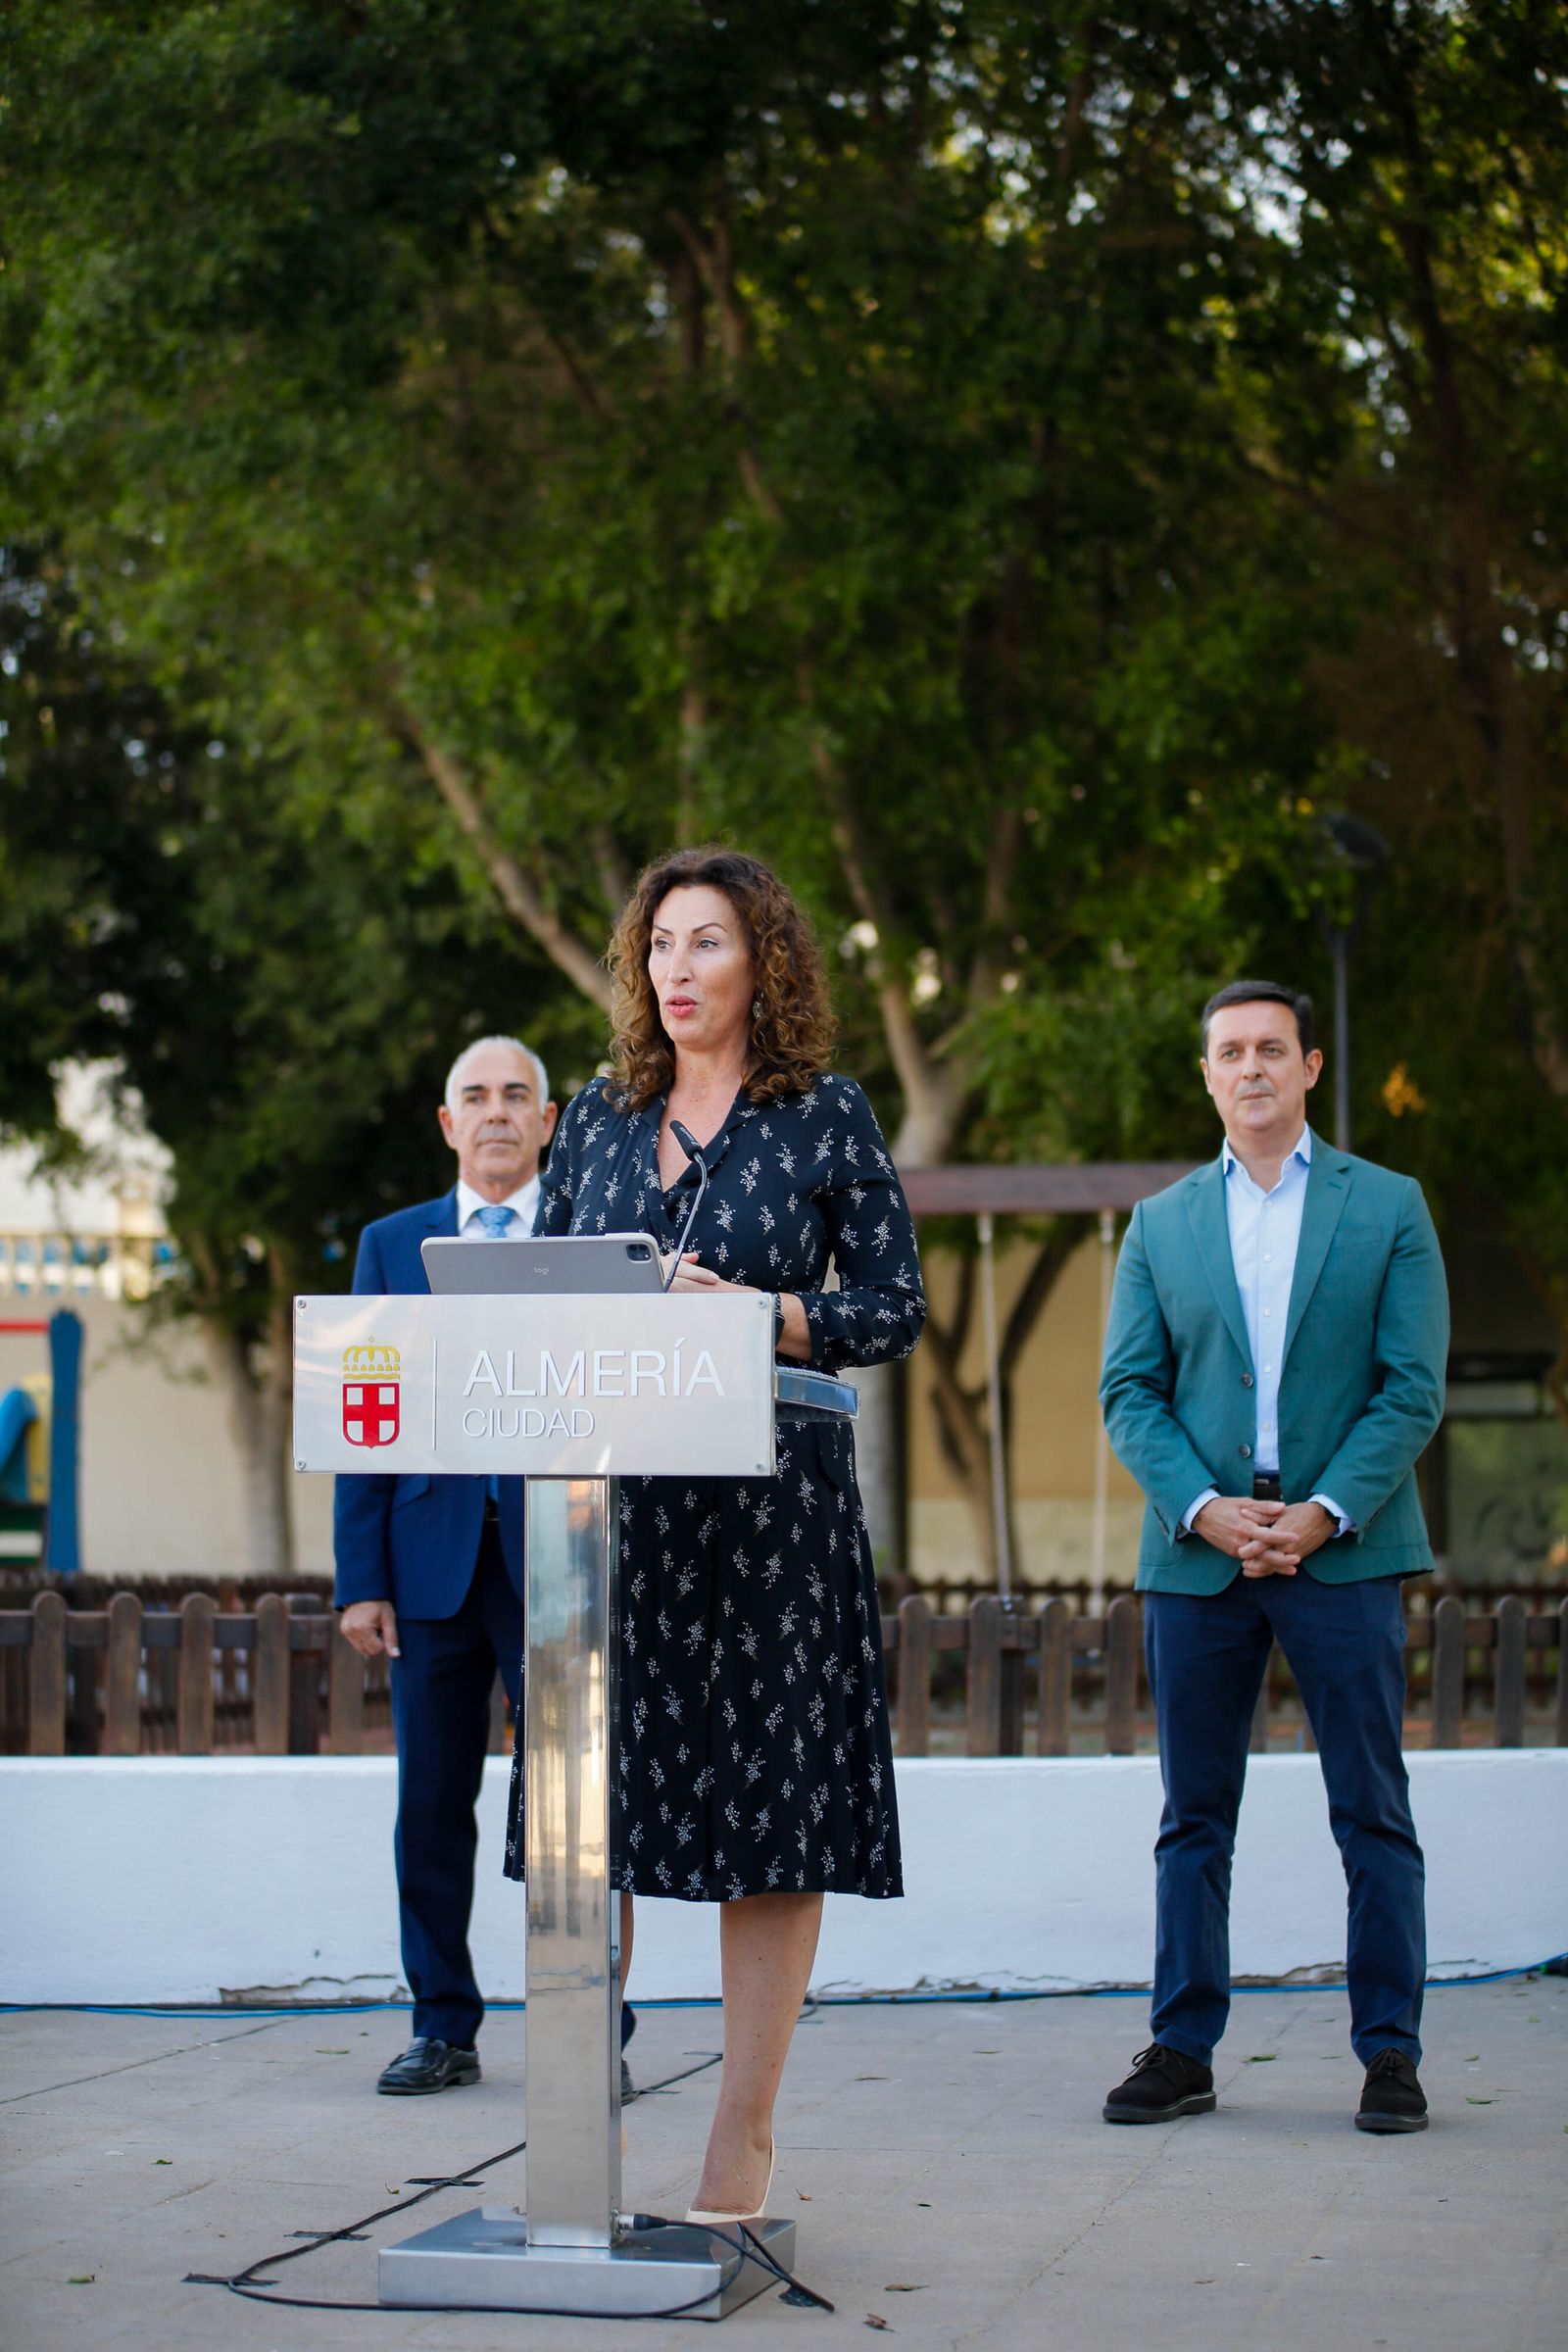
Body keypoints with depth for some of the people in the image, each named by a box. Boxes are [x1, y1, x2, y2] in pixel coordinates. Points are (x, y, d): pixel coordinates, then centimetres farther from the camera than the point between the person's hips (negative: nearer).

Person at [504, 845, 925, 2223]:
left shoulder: (826, 1117, 3)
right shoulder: (601, 1117, 14)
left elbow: (896, 1308, 0)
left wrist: (760, 1313, -15)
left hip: (768, 1500, -3)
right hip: (608, 1490, 4)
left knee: (768, 1805, -3)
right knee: (588, 1799, 0)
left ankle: (746, 2134, 4)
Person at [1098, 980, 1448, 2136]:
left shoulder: (1388, 1207, 6)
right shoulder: (1160, 1224, 12)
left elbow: (1413, 1387, -1)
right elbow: (1129, 1390, 7)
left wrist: (1324, 1513, -12)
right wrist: (1204, 1508, -9)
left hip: (1344, 1548, -2)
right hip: (1198, 1552, 2)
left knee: (1374, 1815, -1)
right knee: (1194, 1819, 6)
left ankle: (1390, 2053, 5)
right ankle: (1182, 2051, 12)